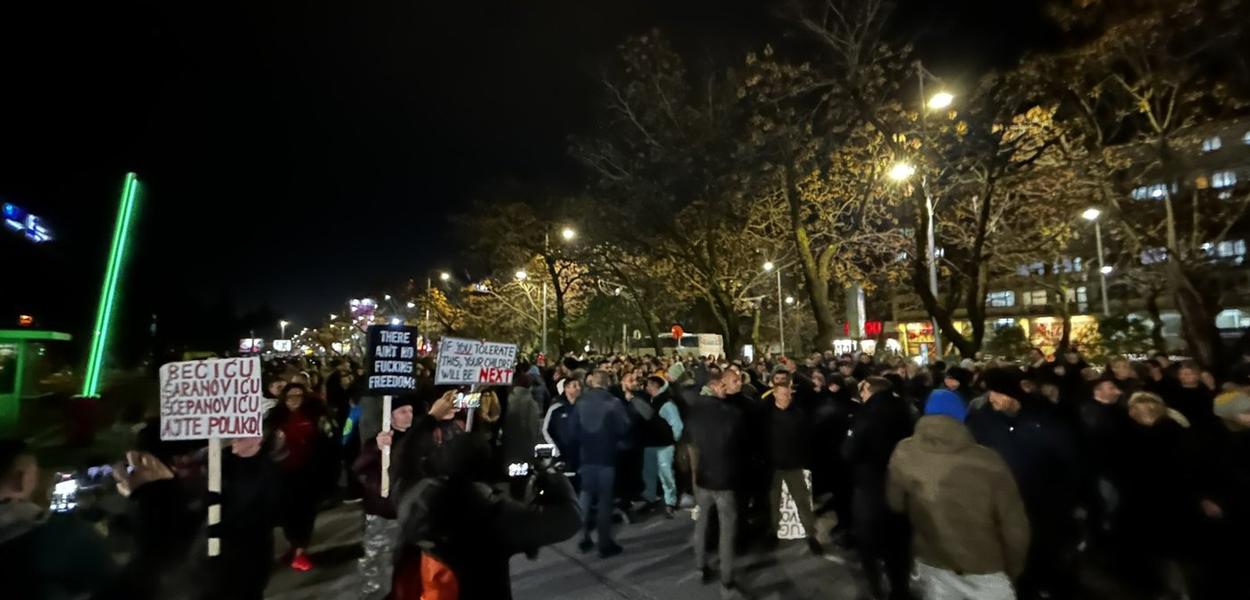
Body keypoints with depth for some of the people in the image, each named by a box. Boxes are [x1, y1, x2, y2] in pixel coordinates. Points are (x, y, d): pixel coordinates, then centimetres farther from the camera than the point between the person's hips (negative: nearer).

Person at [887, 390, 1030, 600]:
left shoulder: (903, 453, -15)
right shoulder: (989, 462, -23)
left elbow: (895, 504, -1)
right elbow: (1013, 525, -14)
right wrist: (1014, 568, 4)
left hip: (931, 561, 2)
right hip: (983, 568, -2)